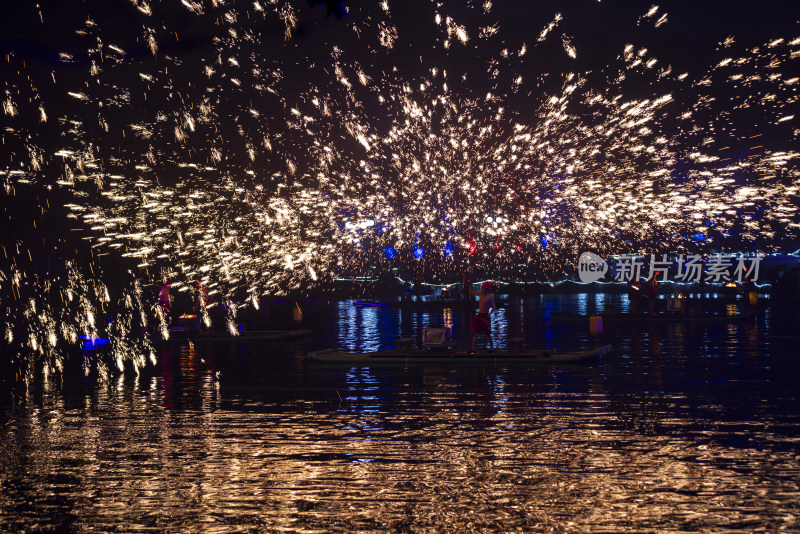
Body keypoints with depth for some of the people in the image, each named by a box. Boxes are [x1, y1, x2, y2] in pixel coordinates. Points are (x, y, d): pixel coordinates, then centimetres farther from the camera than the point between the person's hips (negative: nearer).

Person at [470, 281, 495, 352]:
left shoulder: (490, 297, -9)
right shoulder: (480, 294, 10)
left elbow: (493, 307, -12)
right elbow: (471, 292, 23)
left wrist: (490, 313, -28)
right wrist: (470, 284, 14)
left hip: (485, 316, -6)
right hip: (479, 315, 7)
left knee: (487, 334, 0)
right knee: (475, 332, 1)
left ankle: (492, 348, 12)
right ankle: (473, 348, 2)